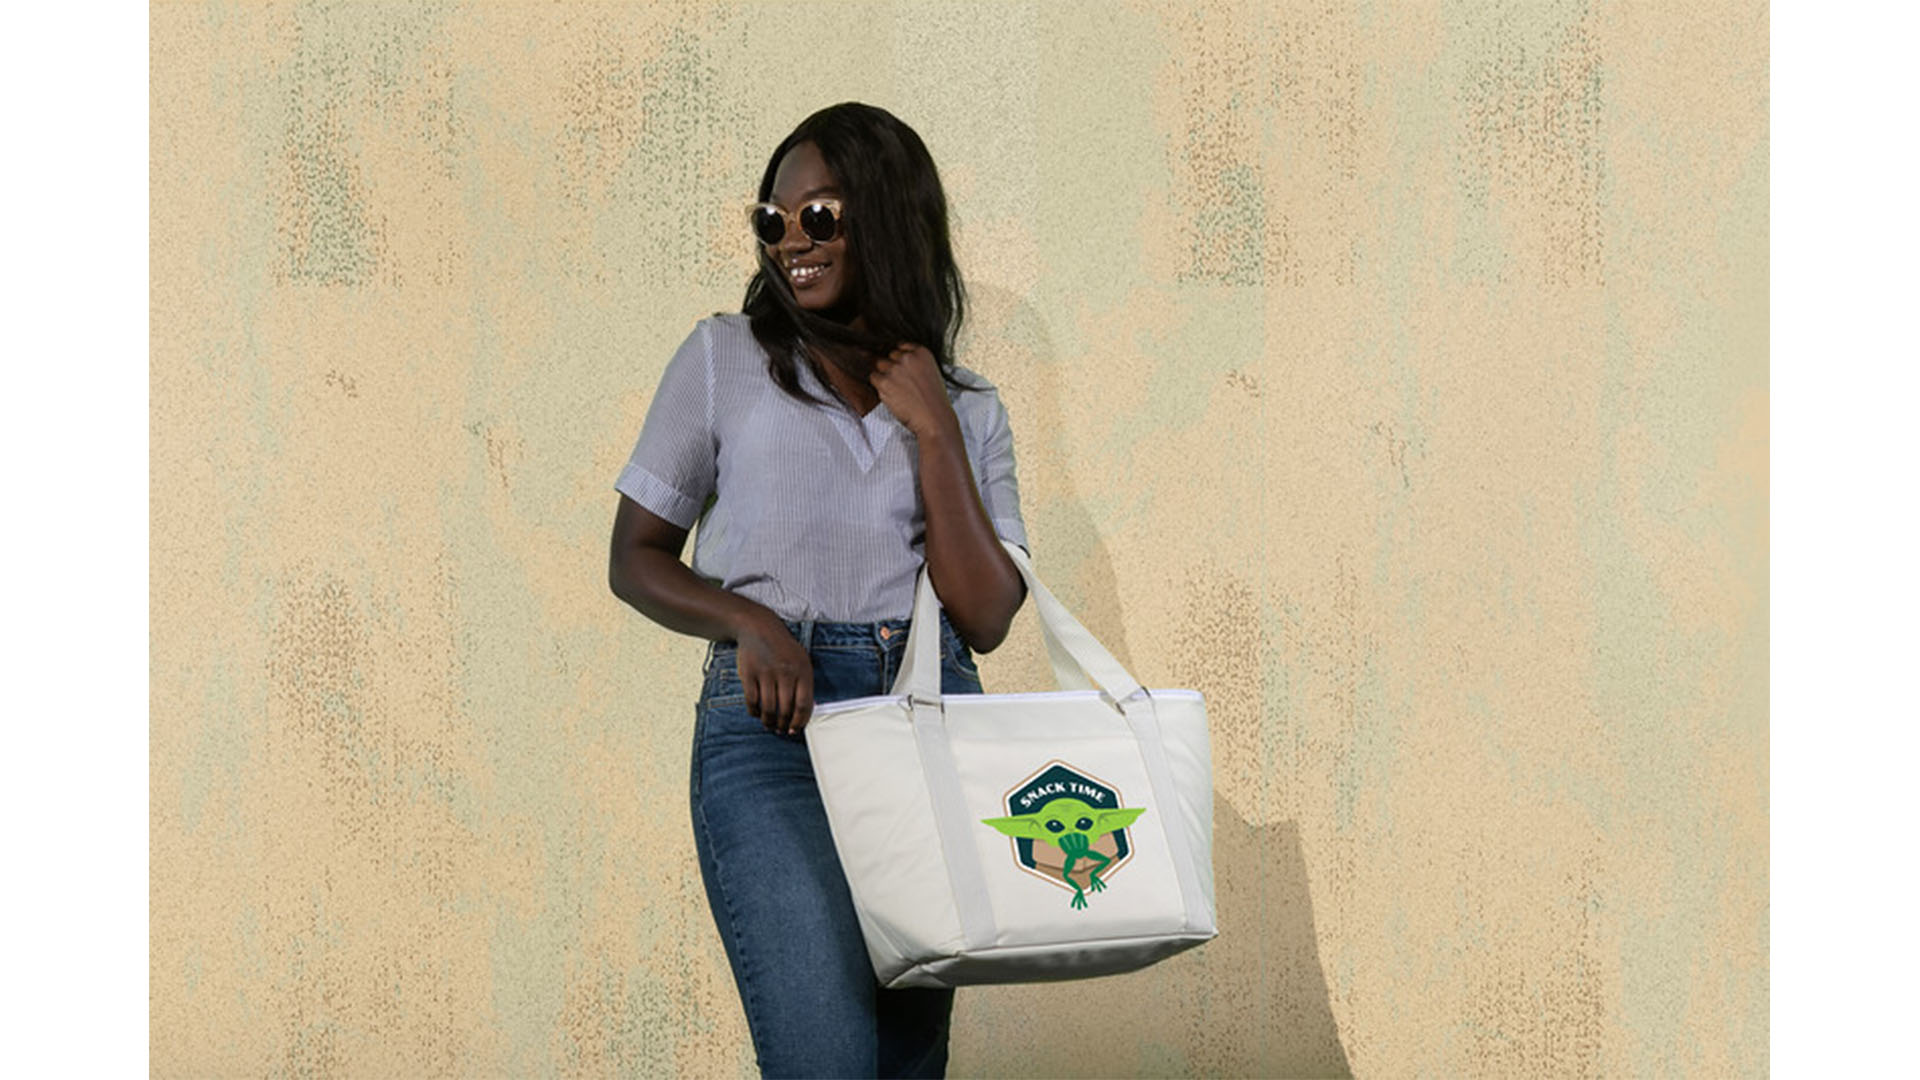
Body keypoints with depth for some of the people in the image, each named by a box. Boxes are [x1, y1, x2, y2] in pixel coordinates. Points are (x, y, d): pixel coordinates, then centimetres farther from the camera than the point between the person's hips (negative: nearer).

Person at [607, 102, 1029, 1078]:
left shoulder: (967, 410, 13)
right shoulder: (724, 358, 10)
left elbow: (986, 618, 2)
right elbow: (636, 558, 9)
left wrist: (932, 430, -2)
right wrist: (749, 620, -10)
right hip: (770, 730, -3)